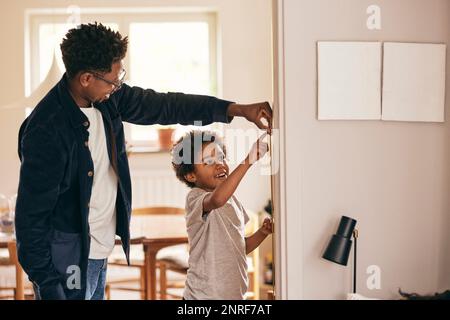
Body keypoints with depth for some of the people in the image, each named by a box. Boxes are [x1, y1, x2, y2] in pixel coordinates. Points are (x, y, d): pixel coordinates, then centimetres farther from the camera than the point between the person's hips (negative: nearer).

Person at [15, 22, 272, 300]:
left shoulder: (108, 97, -3)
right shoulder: (46, 132, -25)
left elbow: (163, 106, 6)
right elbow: (31, 216, -21)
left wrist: (238, 109, 1)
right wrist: (47, 285, -20)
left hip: (100, 251, 8)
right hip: (68, 259, -8)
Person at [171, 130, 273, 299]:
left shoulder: (232, 200, 11)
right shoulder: (195, 198, -14)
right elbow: (217, 200, -39)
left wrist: (262, 233, -1)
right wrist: (249, 160, -41)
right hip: (204, 295, -7)